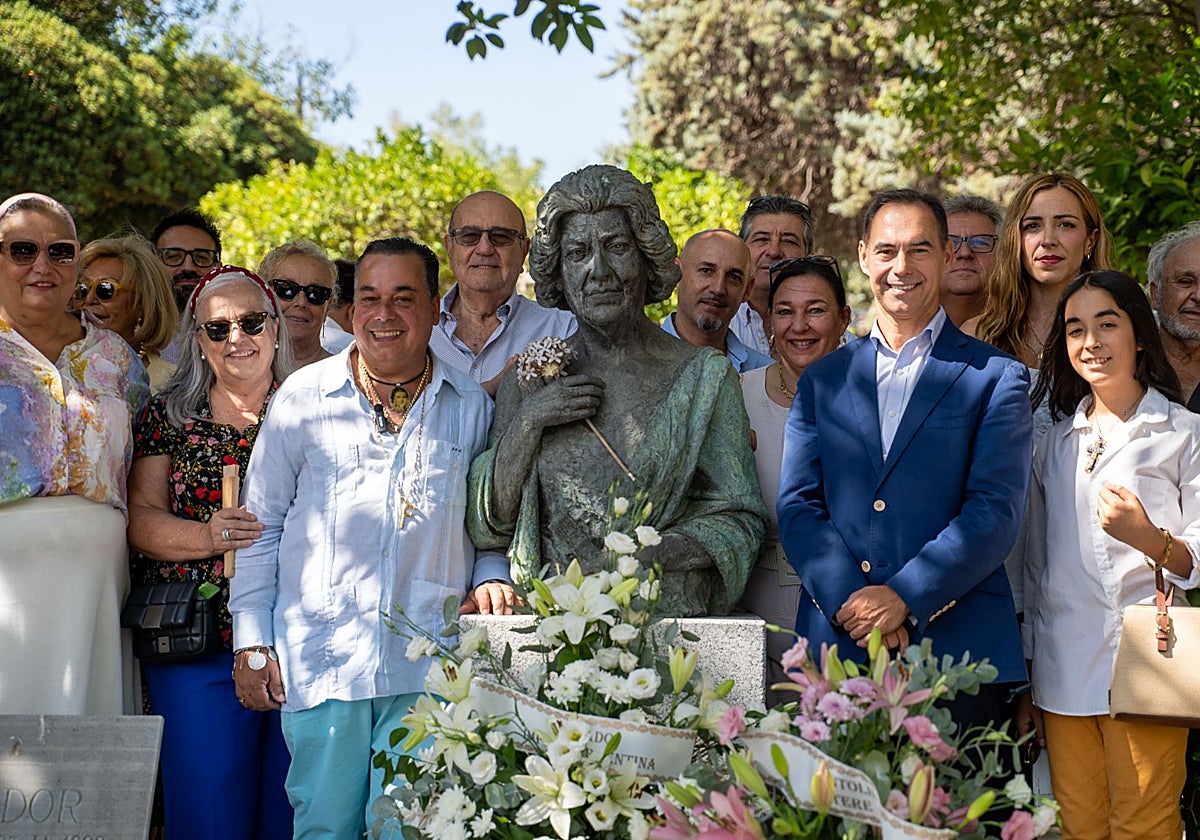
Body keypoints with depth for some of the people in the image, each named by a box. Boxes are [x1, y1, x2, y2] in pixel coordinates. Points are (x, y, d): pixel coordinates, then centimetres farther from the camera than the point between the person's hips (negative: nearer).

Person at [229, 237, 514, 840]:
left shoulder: (471, 406, 7)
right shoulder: (303, 397, 5)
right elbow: (262, 523, 9)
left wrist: (491, 579, -2)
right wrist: (252, 641, 5)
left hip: (429, 662, 0)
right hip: (319, 659, 0)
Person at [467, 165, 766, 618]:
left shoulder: (702, 375, 5)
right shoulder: (527, 380, 12)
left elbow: (737, 518, 4)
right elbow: (488, 527, 10)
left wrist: (655, 553, -12)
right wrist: (527, 424, -2)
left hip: (666, 619, -1)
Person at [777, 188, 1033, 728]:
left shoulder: (997, 378, 4)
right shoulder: (821, 380, 14)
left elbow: (997, 511, -5)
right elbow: (797, 506, 6)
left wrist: (904, 596, -15)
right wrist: (847, 600, -11)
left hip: (957, 648, -2)